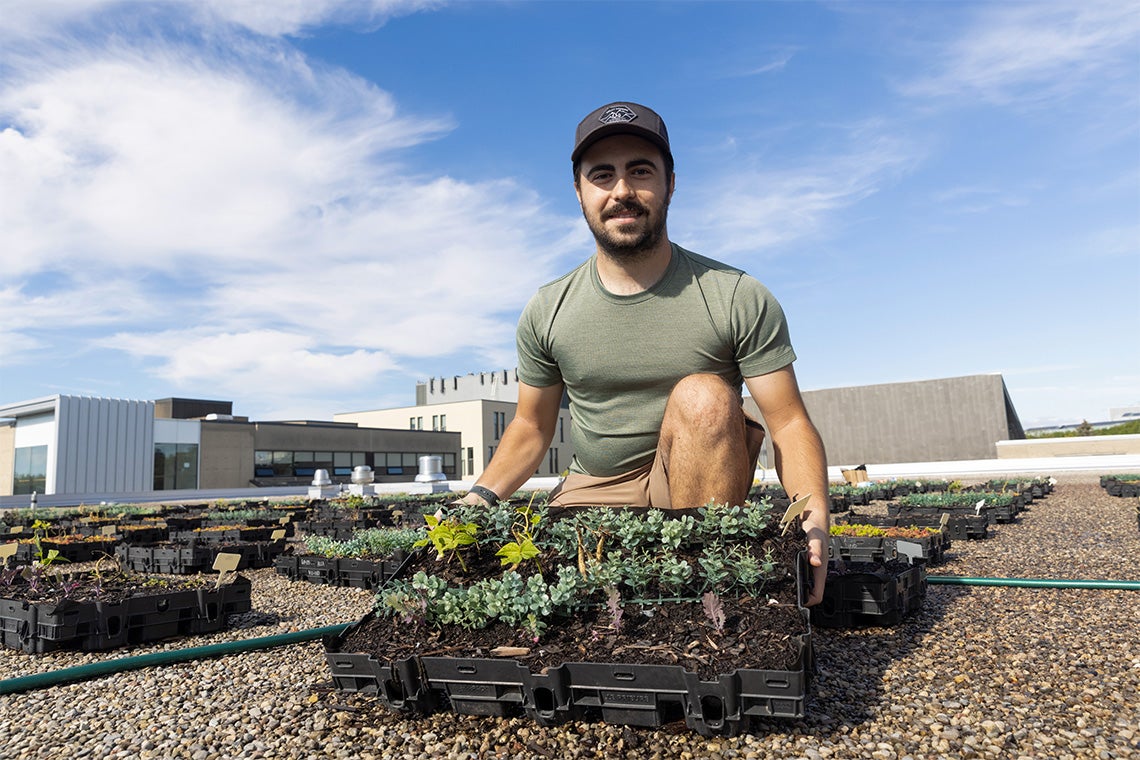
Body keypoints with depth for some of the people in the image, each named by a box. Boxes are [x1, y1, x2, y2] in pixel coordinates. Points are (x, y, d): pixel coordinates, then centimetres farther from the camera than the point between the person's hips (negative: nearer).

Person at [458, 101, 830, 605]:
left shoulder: (739, 298, -10)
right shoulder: (546, 312, -1)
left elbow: (789, 423, -10)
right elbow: (531, 428, 8)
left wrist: (814, 518, -28)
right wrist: (479, 498, -9)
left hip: (700, 488, -1)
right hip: (592, 495, 2)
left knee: (704, 396, -30)